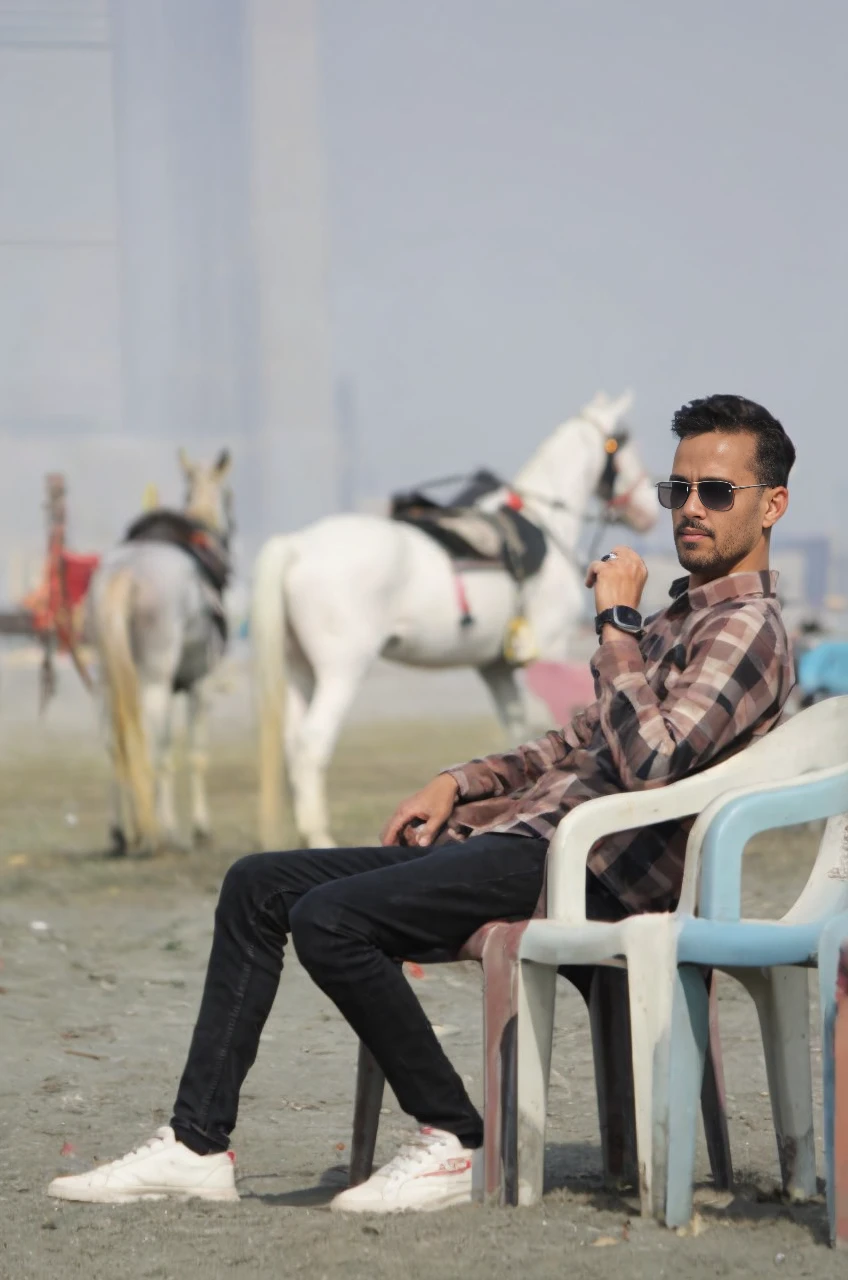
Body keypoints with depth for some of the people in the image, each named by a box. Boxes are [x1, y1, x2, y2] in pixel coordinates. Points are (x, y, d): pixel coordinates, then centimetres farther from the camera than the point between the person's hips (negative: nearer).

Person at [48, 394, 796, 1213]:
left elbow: (647, 760, -24)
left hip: (582, 866, -11)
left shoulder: (749, 630, -8)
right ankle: (197, 1144, 0)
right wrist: (464, 781, 17)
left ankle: (454, 1143, -14)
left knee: (327, 917, -26)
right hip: (518, 837, 11)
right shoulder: (674, 618, 24)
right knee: (258, 885, 4)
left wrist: (614, 620, -16)